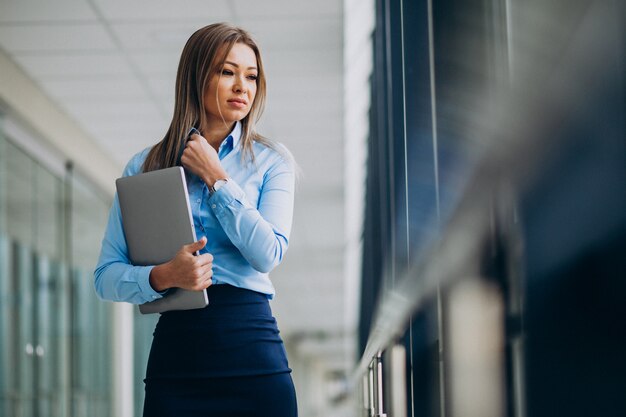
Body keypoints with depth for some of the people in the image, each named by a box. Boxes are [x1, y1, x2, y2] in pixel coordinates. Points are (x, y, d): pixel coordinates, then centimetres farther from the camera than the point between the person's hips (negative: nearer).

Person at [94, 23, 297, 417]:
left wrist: (215, 177, -5)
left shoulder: (271, 160, 6)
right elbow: (107, 276, 3)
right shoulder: (145, 166, 7)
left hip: (253, 350, 0)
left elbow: (268, 254, -9)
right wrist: (163, 277, -16)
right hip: (175, 351, 1)